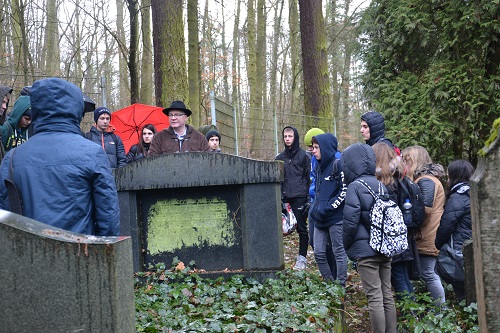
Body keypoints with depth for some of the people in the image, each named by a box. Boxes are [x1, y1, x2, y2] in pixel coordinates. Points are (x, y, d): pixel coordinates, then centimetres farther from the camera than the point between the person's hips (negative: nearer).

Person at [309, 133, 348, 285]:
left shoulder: (337, 165, -11)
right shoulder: (319, 167, 14)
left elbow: (344, 191, -15)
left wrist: (328, 208, -16)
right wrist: (314, 209, 7)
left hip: (336, 217, -8)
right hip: (320, 218, 8)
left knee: (339, 252, 2)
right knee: (319, 253, 8)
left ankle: (340, 285, 10)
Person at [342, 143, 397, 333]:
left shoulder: (354, 187, -10)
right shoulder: (380, 185, 11)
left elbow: (350, 222, -14)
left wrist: (346, 246, 1)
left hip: (365, 249, -7)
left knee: (375, 298, -5)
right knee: (387, 295, 11)